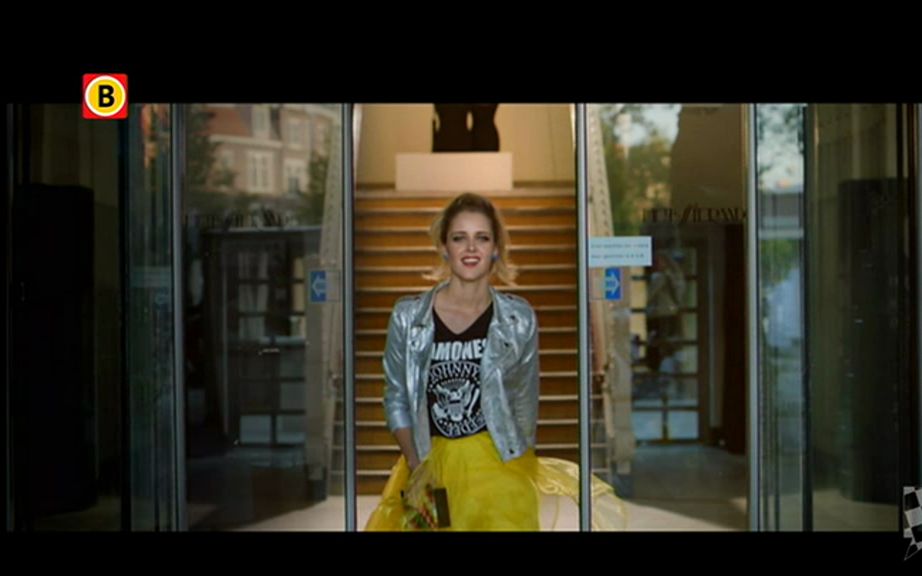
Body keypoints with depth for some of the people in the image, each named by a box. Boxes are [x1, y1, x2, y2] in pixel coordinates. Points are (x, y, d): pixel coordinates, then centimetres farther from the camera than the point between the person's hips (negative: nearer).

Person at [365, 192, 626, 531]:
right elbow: (397, 398, 4)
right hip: (431, 465, 1)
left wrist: (520, 468, 2)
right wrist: (415, 467, -4)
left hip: (498, 464, 0)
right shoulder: (407, 316, -2)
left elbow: (525, 403, 5)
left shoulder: (519, 318, -2)